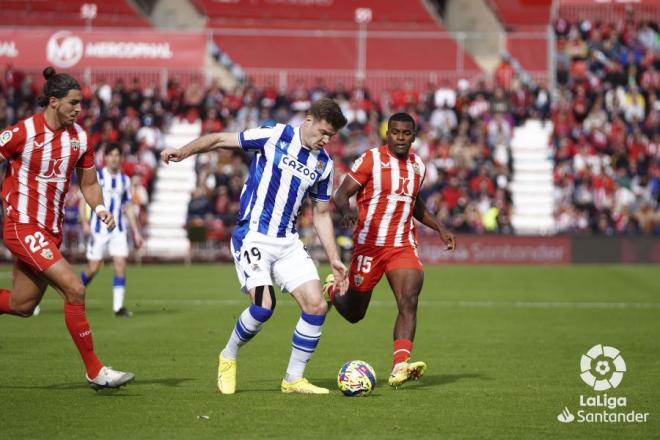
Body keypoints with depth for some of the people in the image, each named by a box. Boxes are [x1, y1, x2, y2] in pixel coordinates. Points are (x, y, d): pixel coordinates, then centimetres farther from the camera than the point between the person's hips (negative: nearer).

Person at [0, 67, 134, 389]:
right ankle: (94, 371, -9)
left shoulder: (79, 137, 4)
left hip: (51, 231, 7)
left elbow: (89, 183, 13)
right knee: (74, 289, -17)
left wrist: (99, 208, -5)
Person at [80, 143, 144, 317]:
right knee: (93, 268, -2)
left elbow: (128, 207, 16)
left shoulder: (124, 180, 11)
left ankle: (118, 306, -8)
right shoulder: (96, 177, -2)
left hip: (118, 231, 3)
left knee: (121, 265, -9)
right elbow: (84, 200, -5)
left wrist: (136, 232, 13)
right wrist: (85, 222, -19)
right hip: (98, 230, -3)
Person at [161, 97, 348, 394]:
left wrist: (333, 259, 11)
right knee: (264, 305, -21)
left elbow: (321, 214, 16)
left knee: (316, 305, -6)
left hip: (287, 242, 6)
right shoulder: (275, 136, -7)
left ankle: (293, 379, 8)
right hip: (253, 236, -6)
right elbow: (221, 140, -3)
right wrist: (183, 152, -17)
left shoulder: (323, 164, 8)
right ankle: (228, 358, 8)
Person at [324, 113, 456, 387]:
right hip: (369, 244, -4)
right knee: (354, 314, 9)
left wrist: (439, 228, 23)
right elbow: (341, 194, -12)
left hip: (403, 246, 4)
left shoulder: (418, 166, 10)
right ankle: (333, 290, 44)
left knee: (409, 302, -20)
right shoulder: (371, 159, -8)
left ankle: (400, 366, -30)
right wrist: (347, 211, -34)